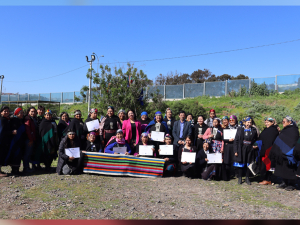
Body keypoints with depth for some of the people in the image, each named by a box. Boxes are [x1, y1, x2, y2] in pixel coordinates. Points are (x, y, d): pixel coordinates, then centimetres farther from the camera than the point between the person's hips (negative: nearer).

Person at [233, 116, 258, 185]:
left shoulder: (254, 130, 6)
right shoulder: (240, 129, 1)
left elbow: (256, 140, 17)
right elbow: (236, 140, 0)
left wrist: (255, 145, -3)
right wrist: (236, 151, -5)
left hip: (250, 149, 2)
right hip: (241, 149, -1)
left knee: (249, 164, 7)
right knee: (240, 164, 4)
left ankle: (247, 178, 21)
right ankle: (239, 178, 17)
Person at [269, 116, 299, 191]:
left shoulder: (293, 130, -12)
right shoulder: (285, 130, 13)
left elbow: (293, 143, -19)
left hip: (288, 154, -9)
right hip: (283, 153, 9)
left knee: (289, 169, 0)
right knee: (283, 169, 11)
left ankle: (291, 185, 10)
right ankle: (284, 183, 20)